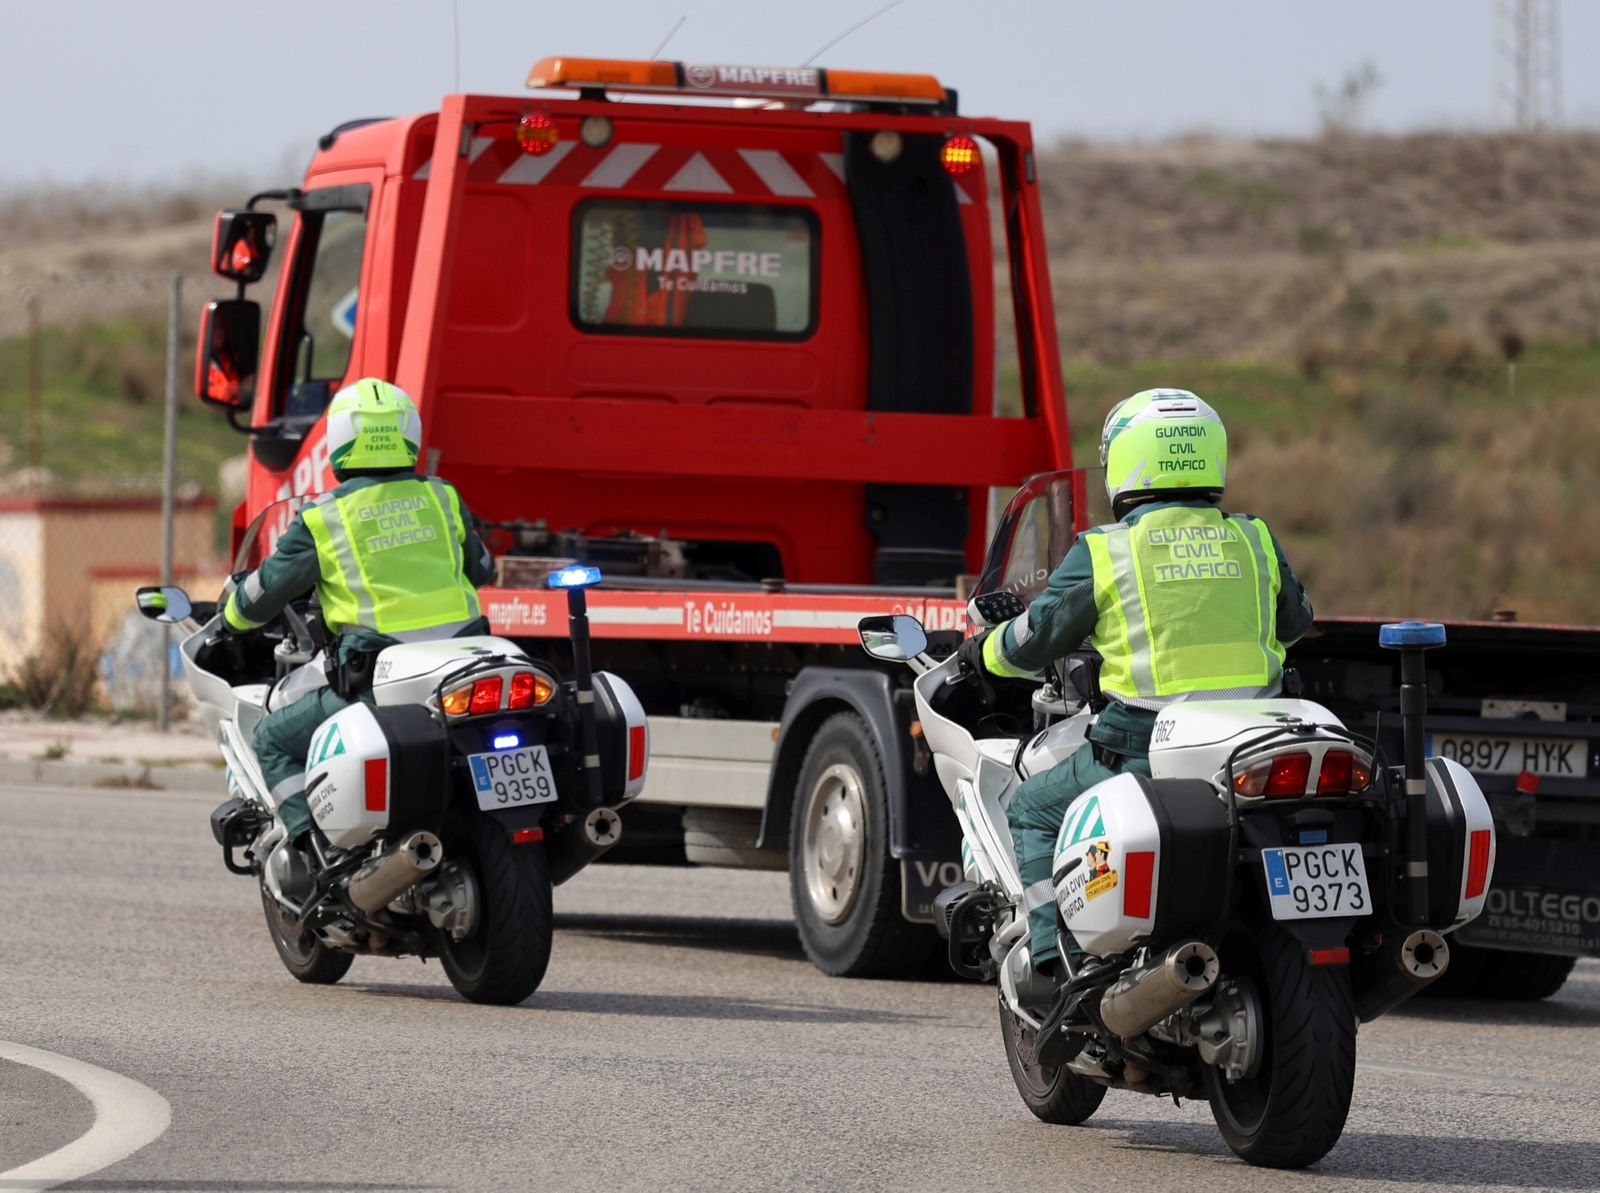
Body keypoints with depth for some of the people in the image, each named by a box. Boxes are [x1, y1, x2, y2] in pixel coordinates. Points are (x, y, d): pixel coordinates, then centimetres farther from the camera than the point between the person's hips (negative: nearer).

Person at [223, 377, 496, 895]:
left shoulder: (322, 520, -1)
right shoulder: (443, 500, 10)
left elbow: (264, 592, 9)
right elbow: (480, 569, 27)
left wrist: (232, 615, 32)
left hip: (377, 685, -4)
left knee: (274, 739, 14)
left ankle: (306, 841, -4)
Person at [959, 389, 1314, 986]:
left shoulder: (1102, 553, -3)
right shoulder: (1254, 541, 8)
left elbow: (1034, 640, 5)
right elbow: (1293, 619, 26)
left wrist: (985, 651, 27)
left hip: (1145, 755, -4)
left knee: (1033, 811, 18)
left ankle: (1054, 955, 5)